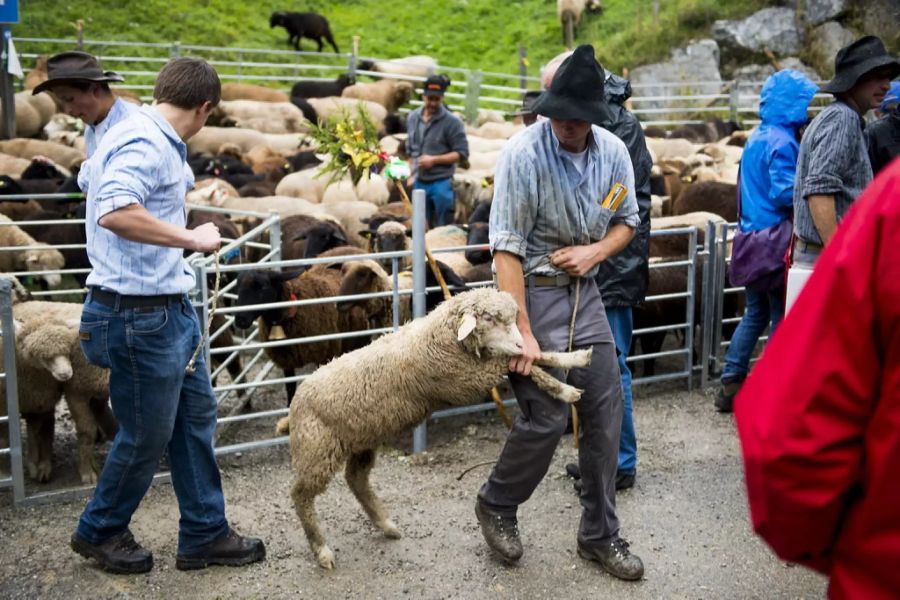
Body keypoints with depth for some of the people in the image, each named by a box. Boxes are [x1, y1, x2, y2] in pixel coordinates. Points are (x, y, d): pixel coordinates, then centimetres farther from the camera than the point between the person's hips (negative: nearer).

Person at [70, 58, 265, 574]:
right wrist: (193, 239, -28)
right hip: (140, 315, -10)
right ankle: (100, 530, 30)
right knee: (148, 435, 6)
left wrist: (183, 182, 38)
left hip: (170, 308, 10)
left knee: (196, 417, 16)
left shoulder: (160, 142, 12)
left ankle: (205, 534, 28)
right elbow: (114, 212, -36)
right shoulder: (144, 143, -19)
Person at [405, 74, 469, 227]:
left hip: (442, 183, -5)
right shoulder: (413, 118, 9)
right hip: (419, 182, 5)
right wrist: (412, 174, 12)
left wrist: (434, 159, -17)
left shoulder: (452, 122, -9)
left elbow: (462, 153, -11)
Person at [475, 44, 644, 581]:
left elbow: (627, 220, 11)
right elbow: (507, 248, -19)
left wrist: (596, 251, -11)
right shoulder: (523, 154, -19)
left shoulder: (613, 151, -4)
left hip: (585, 290, 6)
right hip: (535, 290, -5)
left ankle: (600, 535, 22)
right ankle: (496, 504, 22)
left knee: (606, 411, 6)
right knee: (547, 417, -7)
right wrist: (523, 332, -21)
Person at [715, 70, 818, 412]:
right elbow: (784, 192, -23)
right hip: (775, 241, -9)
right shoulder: (782, 141, -16)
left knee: (755, 313, 15)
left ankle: (730, 384, 16)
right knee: (783, 318, 2)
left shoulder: (756, 137, 13)